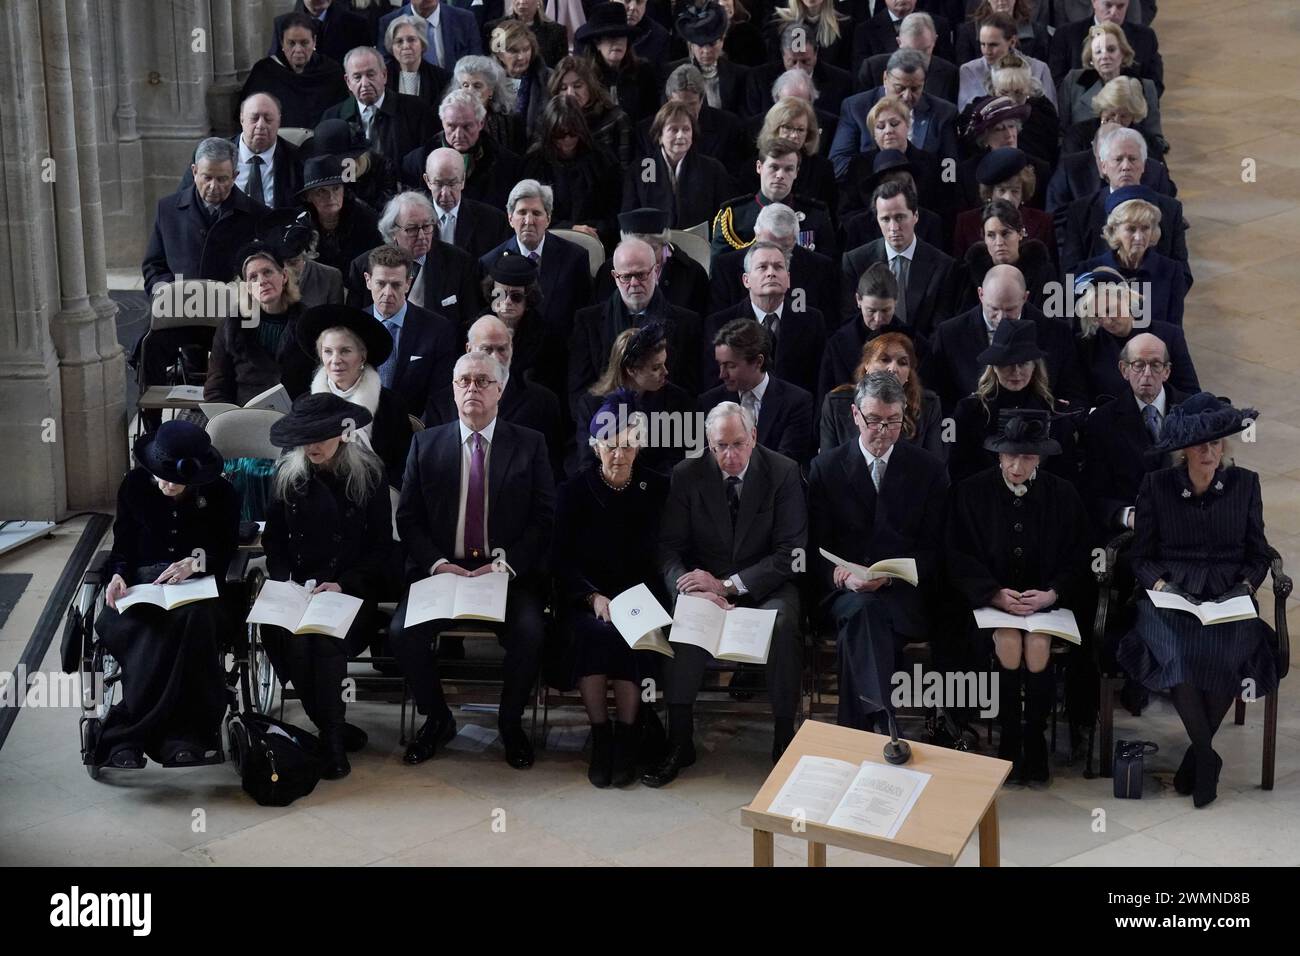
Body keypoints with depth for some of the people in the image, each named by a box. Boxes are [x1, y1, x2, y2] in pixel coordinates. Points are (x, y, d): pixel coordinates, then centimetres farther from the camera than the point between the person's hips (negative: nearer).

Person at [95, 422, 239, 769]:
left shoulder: (220, 494, 1)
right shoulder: (134, 486, 4)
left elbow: (226, 552, 6)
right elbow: (123, 546, 11)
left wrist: (195, 562, -15)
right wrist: (119, 575, -11)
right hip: (143, 584, 1)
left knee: (192, 619, -40)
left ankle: (128, 733, -36)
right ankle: (177, 734, -37)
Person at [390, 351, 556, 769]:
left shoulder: (530, 444, 6)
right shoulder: (426, 445, 9)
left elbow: (544, 517, 0)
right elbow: (408, 516, 6)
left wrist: (506, 564, -14)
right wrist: (437, 563, -11)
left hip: (507, 573, -1)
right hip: (441, 570, 1)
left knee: (529, 634, -29)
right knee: (402, 632, -24)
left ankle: (511, 723, -1)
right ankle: (437, 720, 2)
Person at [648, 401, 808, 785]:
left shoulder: (783, 473, -6)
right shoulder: (687, 475, -2)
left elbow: (790, 552, -10)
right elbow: (669, 549, -3)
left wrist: (728, 585, -21)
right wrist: (696, 591, -25)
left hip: (765, 584, -1)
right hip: (705, 581, 1)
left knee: (783, 623, -33)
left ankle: (784, 739, -21)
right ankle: (679, 742, -25)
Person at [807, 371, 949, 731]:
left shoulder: (928, 469, 9)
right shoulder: (826, 467, 10)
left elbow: (932, 548, 6)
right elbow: (817, 544, 7)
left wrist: (889, 576, -12)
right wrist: (841, 576, -15)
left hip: (903, 592, 0)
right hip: (843, 590, 0)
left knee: (859, 628, -36)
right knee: (862, 610, -37)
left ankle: (857, 732, -36)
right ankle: (880, 723, -50)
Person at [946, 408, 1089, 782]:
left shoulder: (1063, 495, 4)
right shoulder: (972, 492, 1)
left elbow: (1077, 560, 5)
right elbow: (960, 558, -2)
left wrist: (1051, 595, -14)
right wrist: (998, 595, -16)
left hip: (1048, 599, 1)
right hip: (991, 599, 0)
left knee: (1038, 644, -28)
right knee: (1009, 642, -29)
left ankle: (1035, 739, -10)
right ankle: (1009, 739, -11)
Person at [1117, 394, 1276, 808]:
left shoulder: (1245, 483, 8)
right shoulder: (1156, 486, 5)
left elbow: (1259, 553, 12)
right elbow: (1141, 555, 8)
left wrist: (1246, 586, -6)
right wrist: (1160, 585, -10)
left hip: (1229, 598, 1)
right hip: (1171, 596, -1)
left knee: (1226, 655, -32)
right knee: (1177, 651, -34)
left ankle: (1197, 753, -11)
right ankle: (1207, 756, -17)